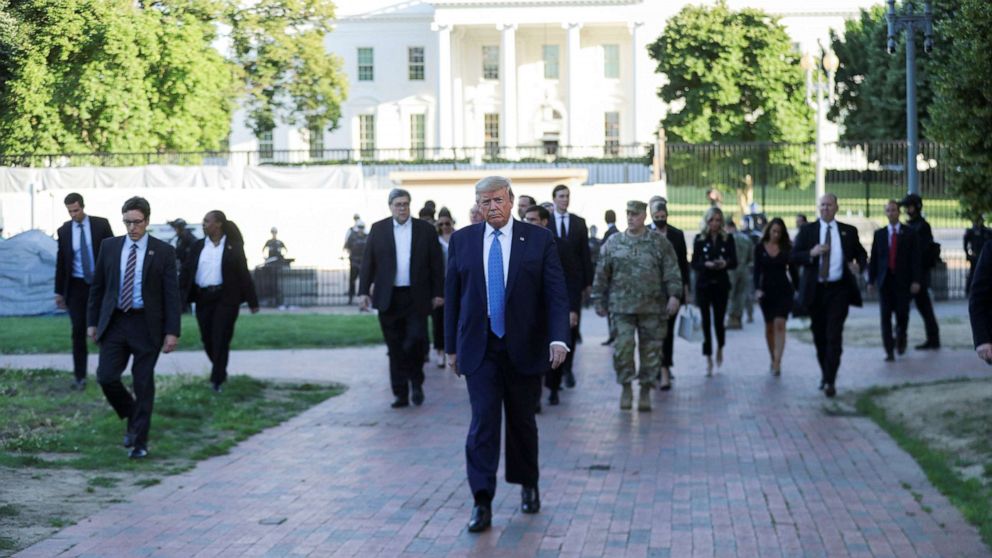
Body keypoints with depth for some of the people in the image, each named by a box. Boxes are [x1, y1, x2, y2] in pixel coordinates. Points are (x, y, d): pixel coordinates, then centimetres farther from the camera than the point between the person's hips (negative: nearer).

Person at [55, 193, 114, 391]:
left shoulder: (101, 224, -3)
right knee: (78, 331, -1)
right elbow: (61, 262, 8)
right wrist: (59, 291, 8)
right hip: (76, 285, 1)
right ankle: (79, 376, 4)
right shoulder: (64, 230, 3)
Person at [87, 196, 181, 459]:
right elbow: (97, 286, 12)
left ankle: (139, 442, 13)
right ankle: (131, 417, 22)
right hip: (114, 322, 3)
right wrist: (92, 321, 9)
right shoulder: (109, 246, 6)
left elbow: (172, 293, -4)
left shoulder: (163, 251, -3)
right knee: (106, 377, -6)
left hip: (146, 325, -2)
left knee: (143, 384, 2)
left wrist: (172, 331, -9)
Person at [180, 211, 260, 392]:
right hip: (203, 298, 4)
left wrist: (252, 301, -2)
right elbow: (186, 271, 7)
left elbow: (243, 273, -1)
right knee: (207, 339, 7)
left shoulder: (233, 246, -1)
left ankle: (217, 380, -3)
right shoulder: (198, 246, 9)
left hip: (226, 298, -4)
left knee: (221, 339, -7)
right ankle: (220, 372, 28)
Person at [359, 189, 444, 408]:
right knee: (396, 349, 4)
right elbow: (368, 261, 5)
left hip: (416, 297, -1)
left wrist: (438, 293, 1)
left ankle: (416, 382, 14)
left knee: (416, 340, -10)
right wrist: (363, 291, -2)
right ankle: (400, 393, 12)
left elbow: (436, 263, 4)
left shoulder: (425, 229, 4)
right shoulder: (378, 229, 6)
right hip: (388, 298, 1)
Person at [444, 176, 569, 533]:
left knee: (522, 421, 11)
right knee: (482, 421, -7)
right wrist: (451, 346, 7)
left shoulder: (539, 239, -1)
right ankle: (482, 503, -6)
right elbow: (452, 296, 8)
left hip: (524, 348, 0)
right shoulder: (462, 241, 5)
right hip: (479, 349, 0)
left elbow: (556, 292, -5)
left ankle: (528, 486, 32)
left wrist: (558, 338, -17)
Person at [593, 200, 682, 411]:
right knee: (623, 346, -8)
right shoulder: (613, 243, 7)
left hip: (652, 307, 0)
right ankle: (626, 388, 8)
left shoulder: (660, 242, 3)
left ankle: (646, 391, 16)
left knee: (651, 349, 4)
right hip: (622, 306, 0)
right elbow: (602, 274, 9)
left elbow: (672, 271, -1)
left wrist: (674, 295, -12)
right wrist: (599, 300, 7)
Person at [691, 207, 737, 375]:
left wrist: (725, 263, -19)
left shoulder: (727, 238, 4)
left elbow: (734, 263, 1)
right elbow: (694, 263, 0)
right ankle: (708, 359, 6)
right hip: (703, 284, 0)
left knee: (719, 320, -2)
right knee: (706, 321, -1)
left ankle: (720, 348, 30)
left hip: (721, 284, 0)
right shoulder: (699, 239, 2)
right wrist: (706, 264, -19)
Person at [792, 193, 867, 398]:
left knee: (834, 336, -11)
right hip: (815, 290, 1)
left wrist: (858, 265, -7)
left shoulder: (849, 231, 6)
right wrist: (811, 254, -20)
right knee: (819, 336, 10)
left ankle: (830, 381, -12)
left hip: (838, 290, -1)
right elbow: (793, 257, -1)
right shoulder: (807, 230, 4)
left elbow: (861, 254, 16)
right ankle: (825, 374, 27)